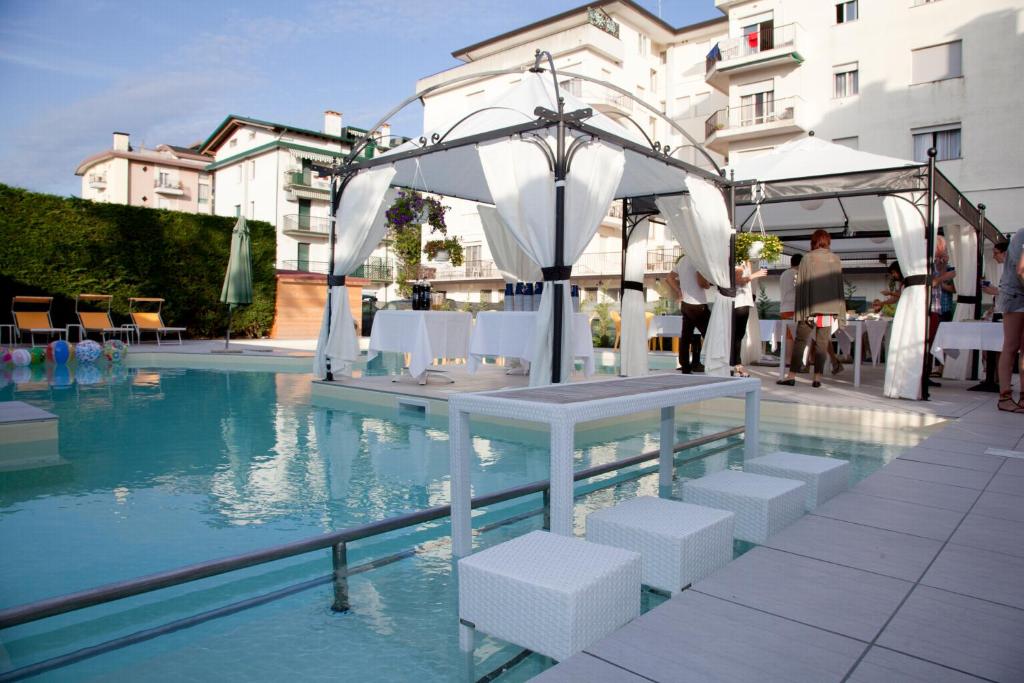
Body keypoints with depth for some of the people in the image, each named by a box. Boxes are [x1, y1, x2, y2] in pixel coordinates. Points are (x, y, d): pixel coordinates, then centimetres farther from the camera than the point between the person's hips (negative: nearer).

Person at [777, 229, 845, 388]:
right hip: (829, 307, 2)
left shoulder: (807, 259, -3)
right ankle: (817, 378, 4)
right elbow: (839, 284, 9)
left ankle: (791, 376, 0)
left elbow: (800, 284, -4)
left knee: (800, 340, 3)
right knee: (822, 342, 5)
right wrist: (839, 312, 14)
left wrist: (800, 309, 0)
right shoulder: (836, 260, 6)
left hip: (810, 306, -2)